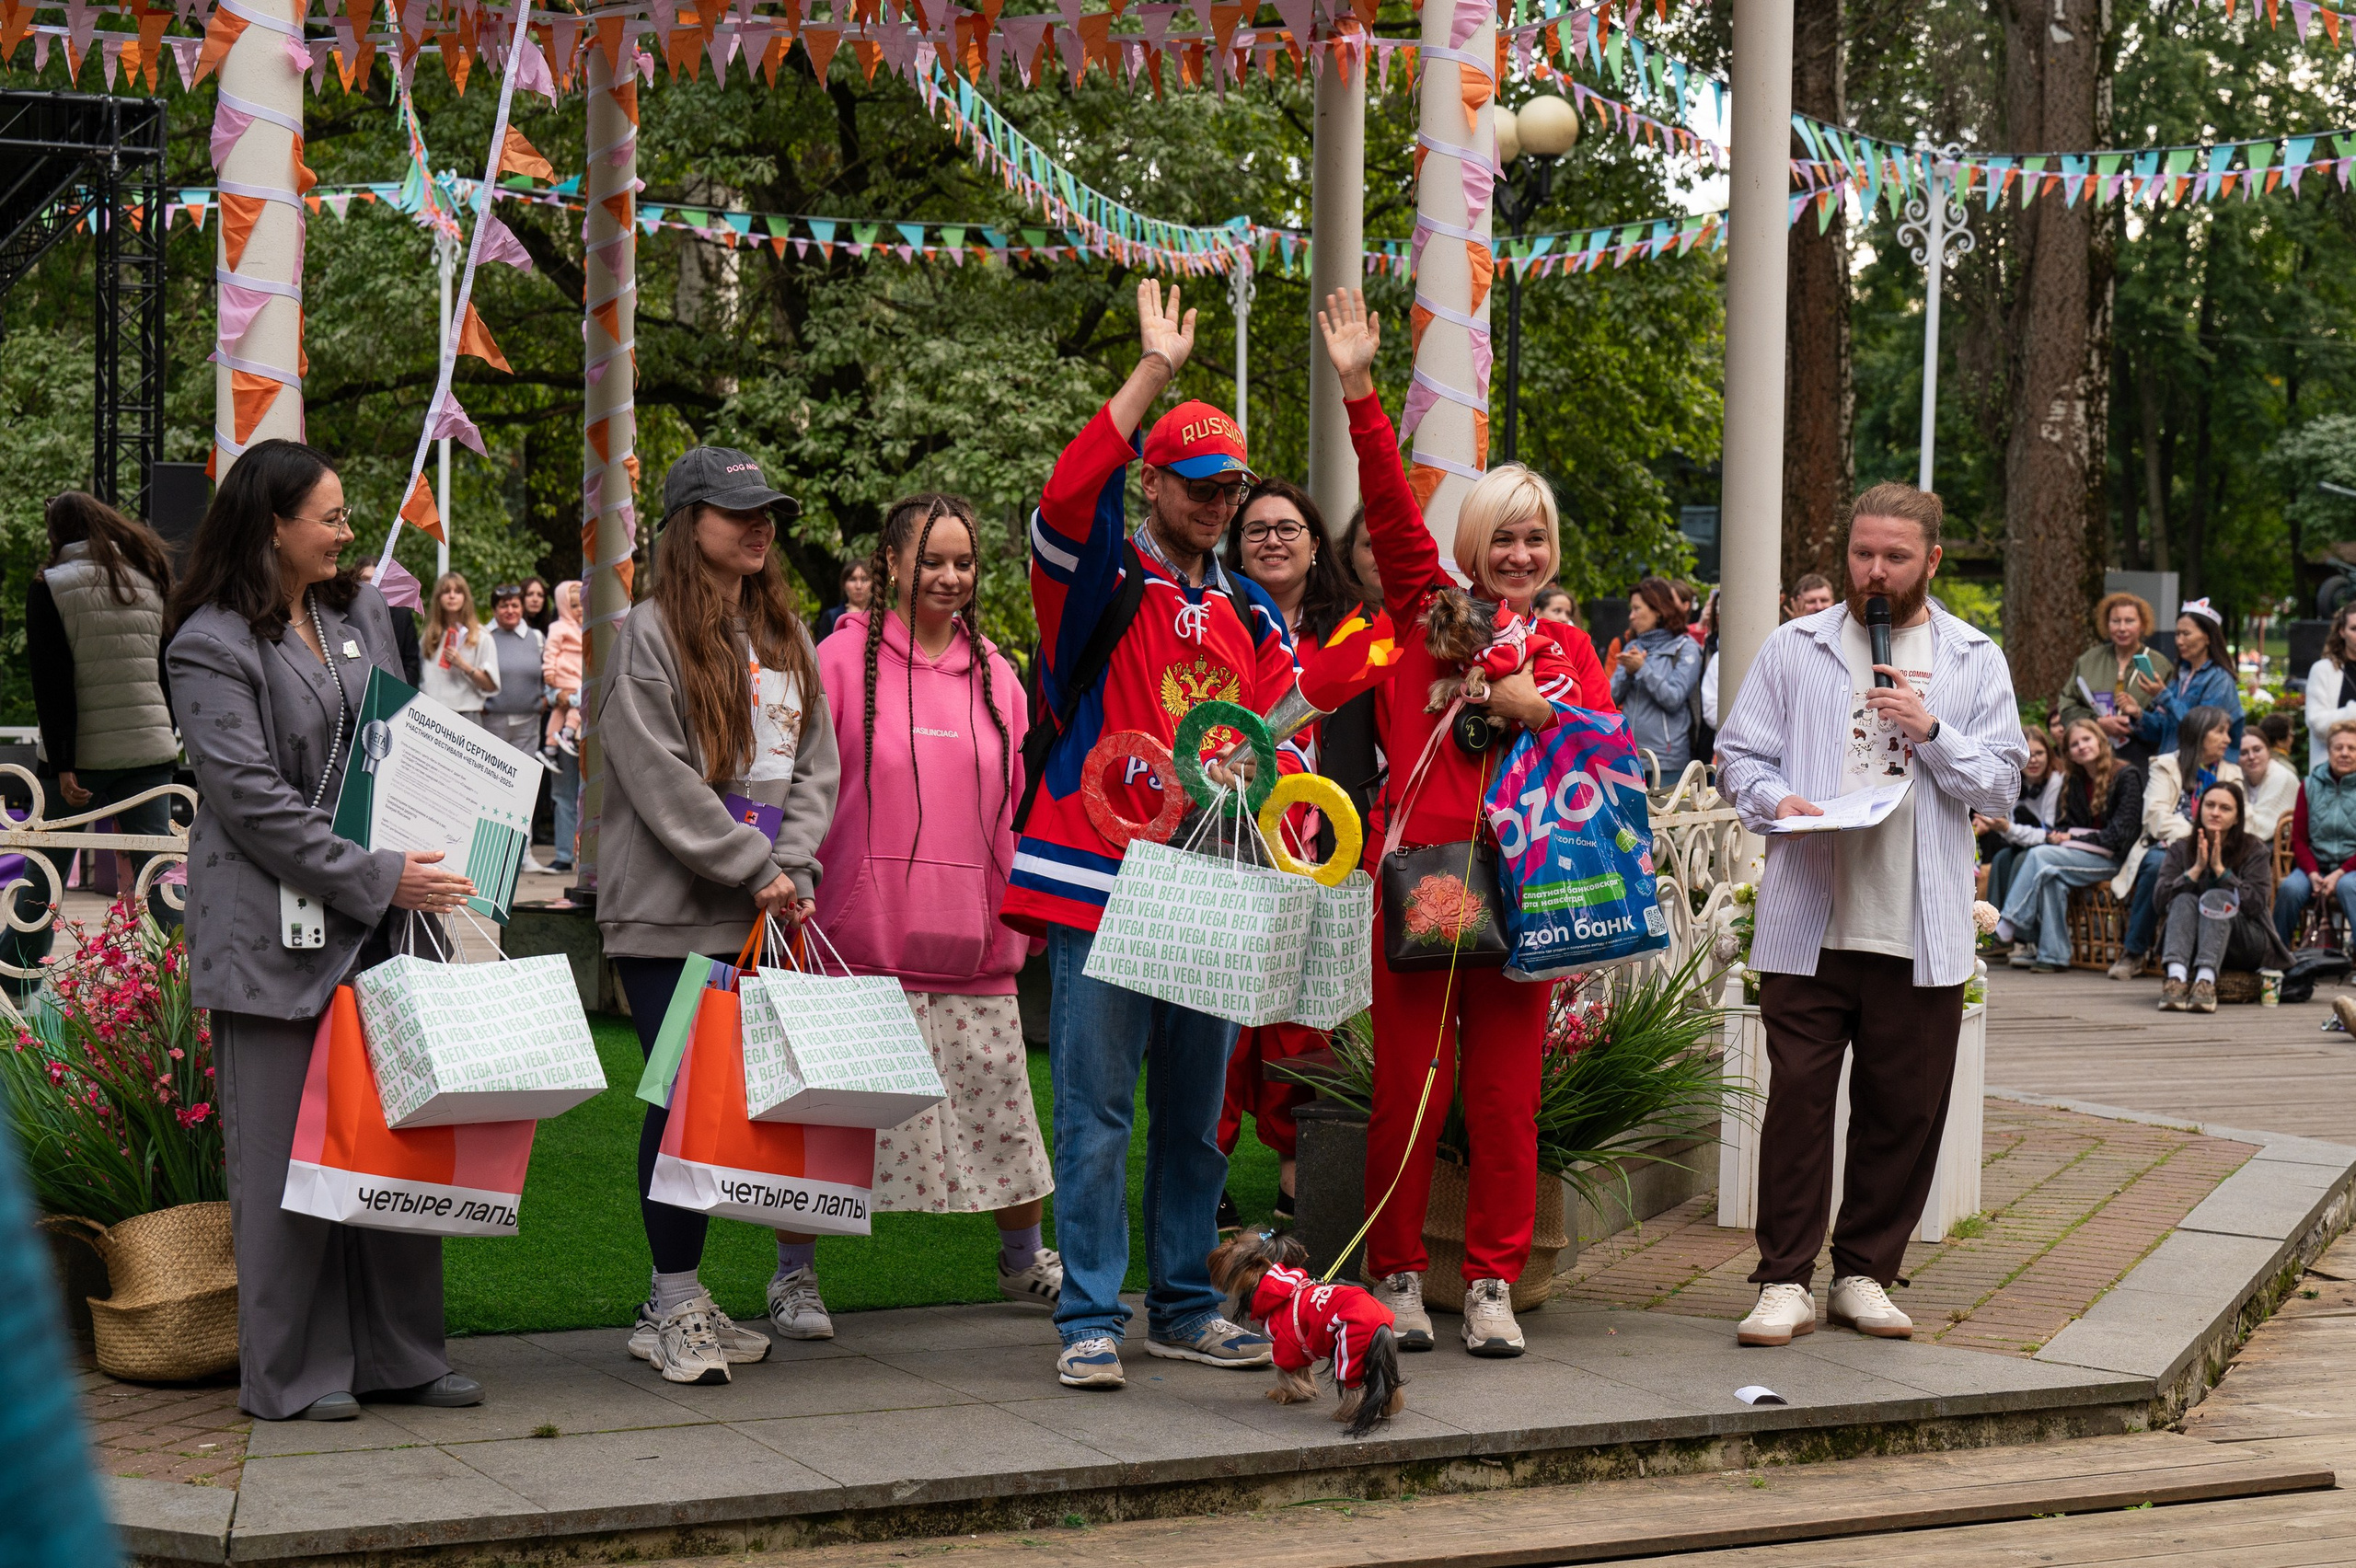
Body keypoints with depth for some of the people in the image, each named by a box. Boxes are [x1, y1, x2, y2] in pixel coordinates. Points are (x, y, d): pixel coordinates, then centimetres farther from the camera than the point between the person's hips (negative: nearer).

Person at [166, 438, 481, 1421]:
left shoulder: (361, 614, 14)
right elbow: (252, 799, -15)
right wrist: (378, 880, -17)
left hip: (377, 929, 7)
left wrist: (425, 867, 5)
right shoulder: (212, 646, -8)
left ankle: (398, 1356, 18)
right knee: (284, 1154, -1)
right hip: (276, 933, -7)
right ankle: (289, 1375, 9)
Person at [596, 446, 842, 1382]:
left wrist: (795, 867, -3)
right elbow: (663, 782, -11)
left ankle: (796, 1273, 18)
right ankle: (674, 1306, 2)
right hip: (674, 915, -6)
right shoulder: (648, 636, -3)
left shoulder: (786, 636, 18)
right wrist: (755, 869, -13)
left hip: (773, 915, 6)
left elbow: (814, 763, 14)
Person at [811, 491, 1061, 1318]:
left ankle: (1025, 1258, 28)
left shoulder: (993, 670, 11)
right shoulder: (843, 659, -2)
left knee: (1000, 1106, 10)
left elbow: (1022, 799, 17)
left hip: (973, 942, 4)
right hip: (862, 940, -4)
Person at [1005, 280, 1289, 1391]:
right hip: (1101, 882, -5)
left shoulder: (1252, 616, 16)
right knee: (1096, 1114, -5)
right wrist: (1154, 371, -20)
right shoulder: (1100, 584, 0)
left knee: (1195, 1115, 11)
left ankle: (1185, 1308, 20)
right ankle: (1091, 1321, -1)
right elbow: (1064, 505, -21)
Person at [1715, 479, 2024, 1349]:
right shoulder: (1794, 648, 9)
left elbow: (2000, 785, 5)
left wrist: (1930, 732, -10)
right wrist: (1776, 800, -12)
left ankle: (1865, 1274, 18)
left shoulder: (1973, 660, 10)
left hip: (1922, 933, 1)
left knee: (1905, 1108, 5)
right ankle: (1785, 1280, 4)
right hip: (1809, 922, -1)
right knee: (1797, 1097, -3)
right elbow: (1737, 754, 9)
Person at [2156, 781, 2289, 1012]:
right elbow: (2162, 899, -7)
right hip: (2192, 944, 2)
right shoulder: (2181, 849, 6)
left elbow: (2257, 904, -13)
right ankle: (2176, 977, -50)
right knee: (2185, 899, -26)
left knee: (2216, 897, -29)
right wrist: (2196, 869, -16)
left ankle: (2206, 980, -51)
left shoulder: (2254, 850, -1)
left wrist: (2220, 869, -17)